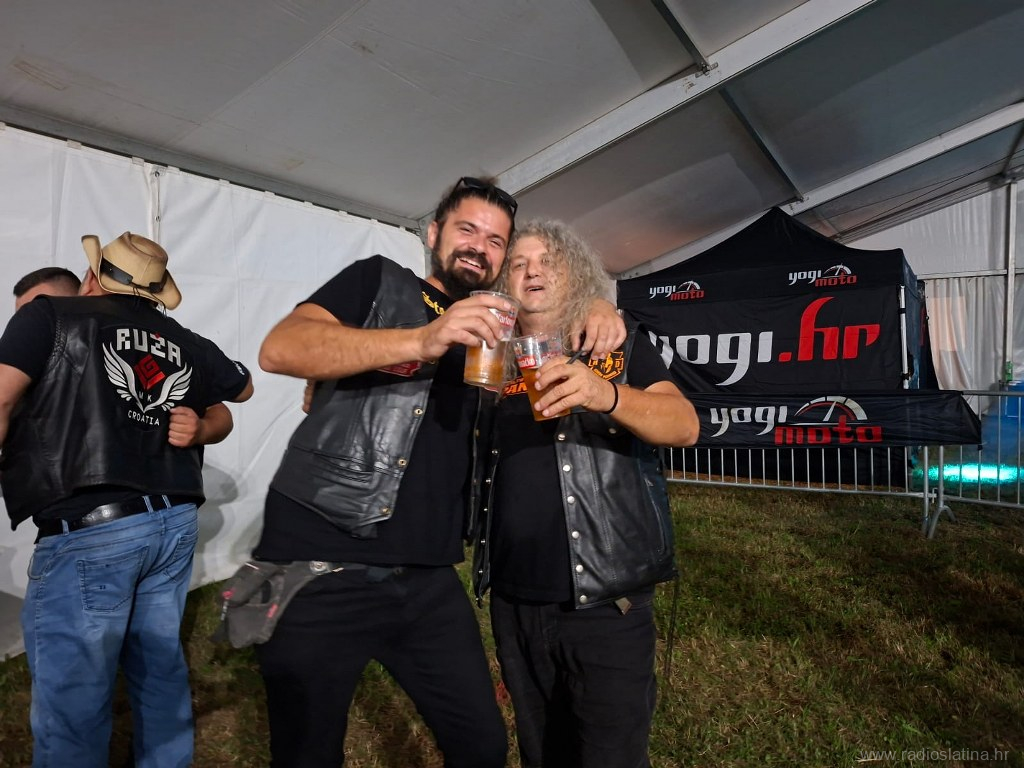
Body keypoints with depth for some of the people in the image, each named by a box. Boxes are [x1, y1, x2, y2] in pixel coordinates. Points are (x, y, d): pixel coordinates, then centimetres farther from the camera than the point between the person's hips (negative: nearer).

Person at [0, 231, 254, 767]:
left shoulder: (51, 314, 2)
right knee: (160, 669, 20)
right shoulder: (185, 344, 13)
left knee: (72, 699, 6)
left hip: (87, 530, -5)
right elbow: (243, 388, 29)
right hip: (175, 523, 5)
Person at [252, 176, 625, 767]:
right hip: (319, 567, -4)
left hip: (428, 579, 5)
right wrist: (423, 341, -29)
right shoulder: (379, 281, 1)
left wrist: (596, 313, 2)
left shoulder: (492, 330, 16)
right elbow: (280, 350, -15)